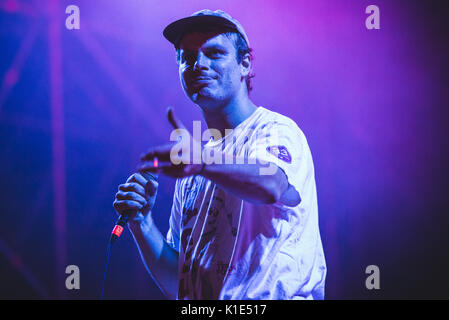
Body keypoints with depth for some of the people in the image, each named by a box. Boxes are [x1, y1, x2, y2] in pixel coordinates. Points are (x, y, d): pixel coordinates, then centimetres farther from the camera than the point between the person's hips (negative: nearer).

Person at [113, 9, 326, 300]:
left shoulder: (276, 130, -3)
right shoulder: (192, 175, 15)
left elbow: (271, 186, -26)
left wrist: (203, 162, -40)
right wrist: (141, 224, 1)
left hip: (273, 297, -4)